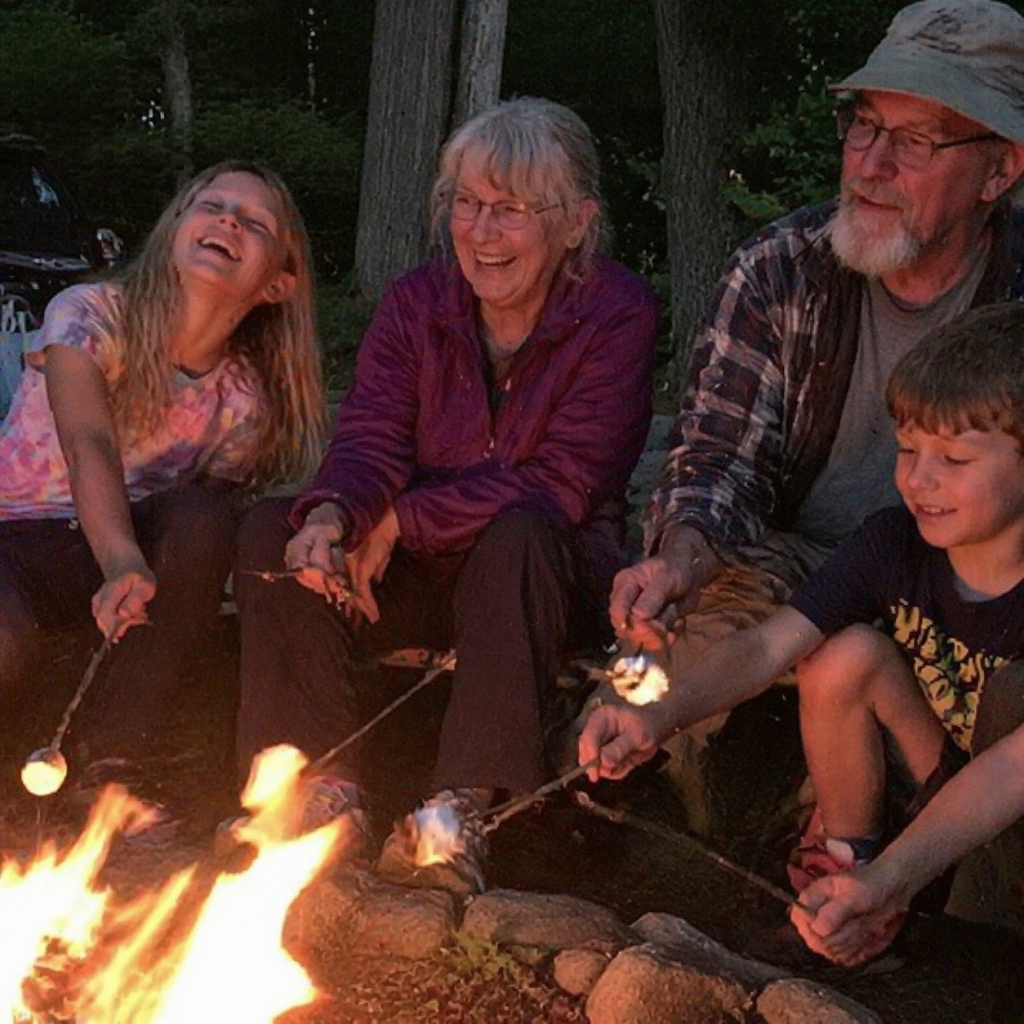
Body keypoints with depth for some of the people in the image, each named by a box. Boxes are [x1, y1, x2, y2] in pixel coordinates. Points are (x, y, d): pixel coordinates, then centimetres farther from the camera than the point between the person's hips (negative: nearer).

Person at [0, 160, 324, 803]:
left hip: (131, 541, 4)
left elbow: (213, 505, -8)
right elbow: (89, 446, -30)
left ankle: (108, 765, -23)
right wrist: (123, 564, -48)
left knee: (200, 516, -31)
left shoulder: (246, 399, -3)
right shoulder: (92, 315, -14)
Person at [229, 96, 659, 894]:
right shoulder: (416, 304, 2)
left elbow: (560, 487, -20)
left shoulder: (618, 313, -11)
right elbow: (368, 441, -8)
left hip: (549, 576, -4)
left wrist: (401, 519, -22)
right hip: (422, 573, 4)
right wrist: (331, 515, -33)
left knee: (521, 535, -38)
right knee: (272, 532, -18)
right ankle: (327, 783, -21)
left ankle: (464, 805, -37)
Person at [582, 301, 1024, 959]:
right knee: (847, 657, -21)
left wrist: (891, 880, -49)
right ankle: (845, 859, -4)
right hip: (929, 798, 4)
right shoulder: (897, 544, -13)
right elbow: (768, 645, -21)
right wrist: (660, 716, -40)